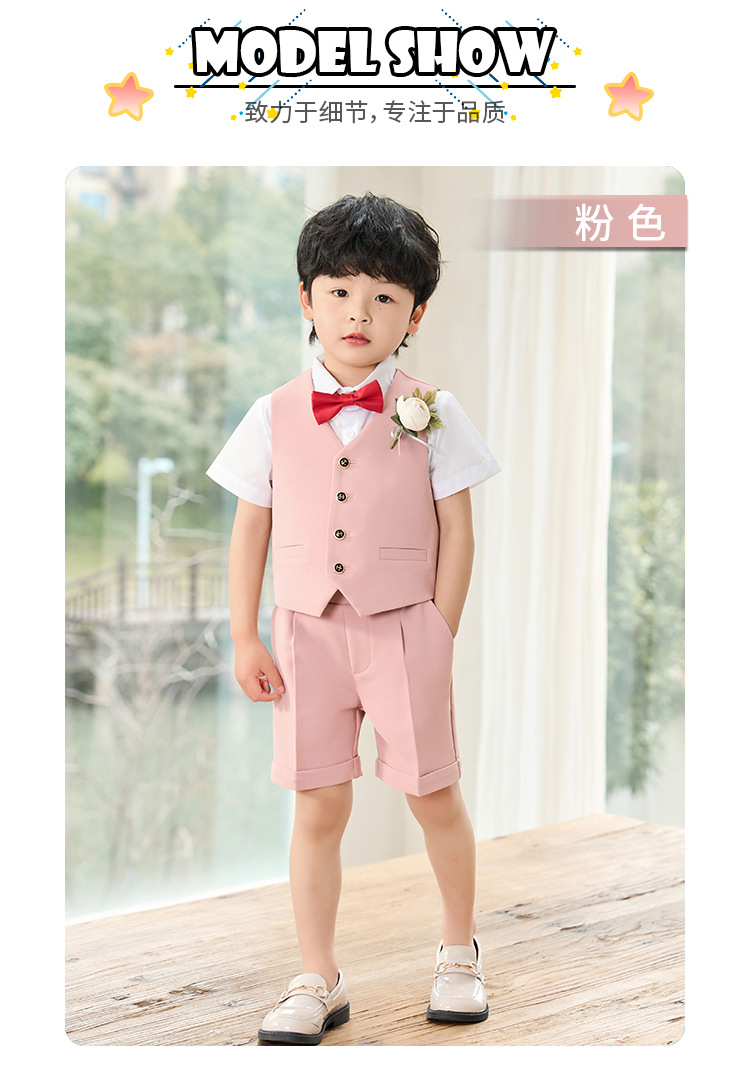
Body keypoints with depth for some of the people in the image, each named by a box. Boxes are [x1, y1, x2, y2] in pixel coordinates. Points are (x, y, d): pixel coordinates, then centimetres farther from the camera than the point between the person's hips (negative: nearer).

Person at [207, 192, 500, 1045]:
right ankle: (317, 982, 16)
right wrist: (244, 639, 1)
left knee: (434, 796, 8)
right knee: (317, 808, 5)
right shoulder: (275, 418, 1)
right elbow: (249, 529, 5)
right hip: (308, 632, 1)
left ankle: (459, 952, 31)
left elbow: (457, 532, -1)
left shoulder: (429, 413, -3)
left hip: (404, 631, -1)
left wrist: (439, 638, -5)